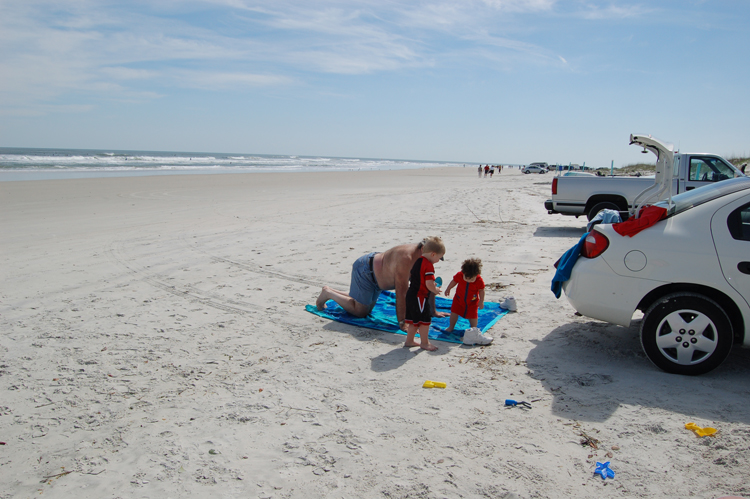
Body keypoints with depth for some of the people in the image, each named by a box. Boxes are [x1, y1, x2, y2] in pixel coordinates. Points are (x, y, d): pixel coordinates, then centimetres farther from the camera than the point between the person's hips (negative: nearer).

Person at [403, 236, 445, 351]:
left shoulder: (418, 261, 10)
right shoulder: (429, 265, -19)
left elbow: (409, 275, 19)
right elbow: (429, 284, -25)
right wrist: (435, 290, -4)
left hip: (411, 294, 9)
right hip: (420, 297, -9)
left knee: (413, 320, 18)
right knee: (424, 320, 3)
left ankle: (409, 340, 28)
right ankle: (424, 343, 14)